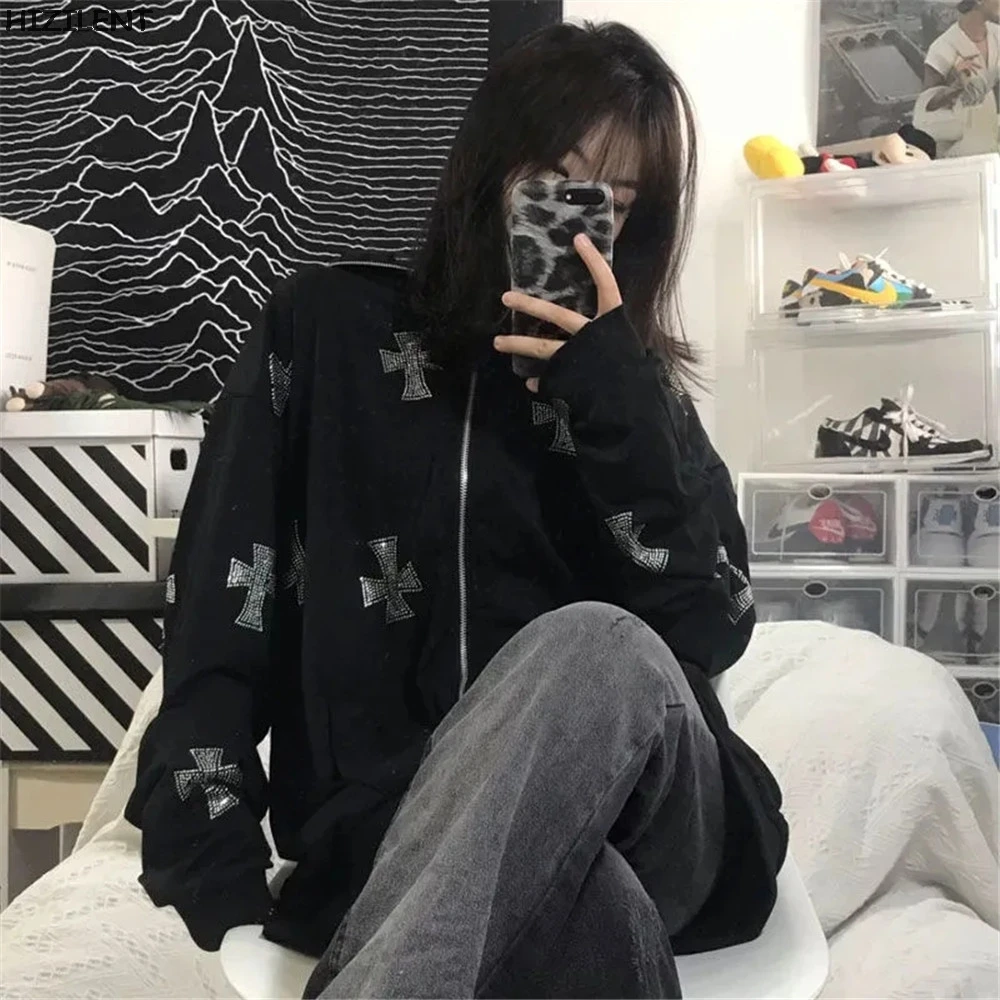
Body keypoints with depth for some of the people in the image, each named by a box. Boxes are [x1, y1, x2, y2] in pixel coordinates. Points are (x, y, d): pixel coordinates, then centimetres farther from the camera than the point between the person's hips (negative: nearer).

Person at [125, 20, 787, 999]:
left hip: (653, 821, 4)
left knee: (594, 645, -34)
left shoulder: (631, 385, 14)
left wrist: (618, 403, -9)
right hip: (396, 831, -3)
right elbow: (221, 608, 0)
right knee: (597, 920, -39)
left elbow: (712, 632, 0)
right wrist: (209, 864, -11)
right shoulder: (327, 329, 8)